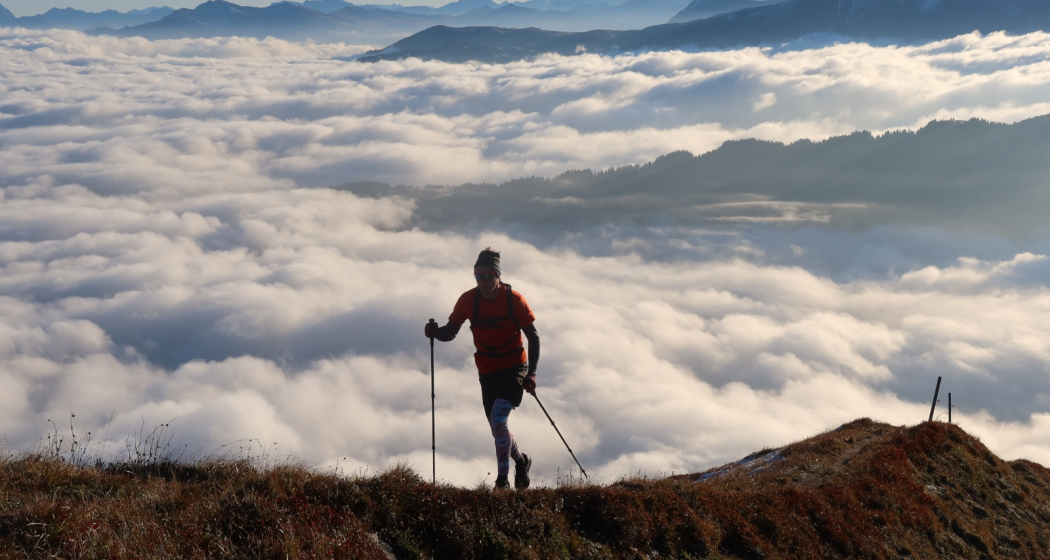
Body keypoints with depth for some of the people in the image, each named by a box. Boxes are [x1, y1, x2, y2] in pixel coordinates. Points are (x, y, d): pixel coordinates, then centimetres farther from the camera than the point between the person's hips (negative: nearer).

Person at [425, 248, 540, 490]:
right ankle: (521, 461, 38)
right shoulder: (468, 300, -9)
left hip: (514, 367, -4)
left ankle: (503, 477, -11)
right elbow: (450, 332, -3)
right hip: (487, 371, 4)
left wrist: (531, 373, -19)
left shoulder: (514, 299, -16)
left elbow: (533, 337, -10)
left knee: (498, 419, -21)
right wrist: (436, 332, -26)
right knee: (498, 427, 10)